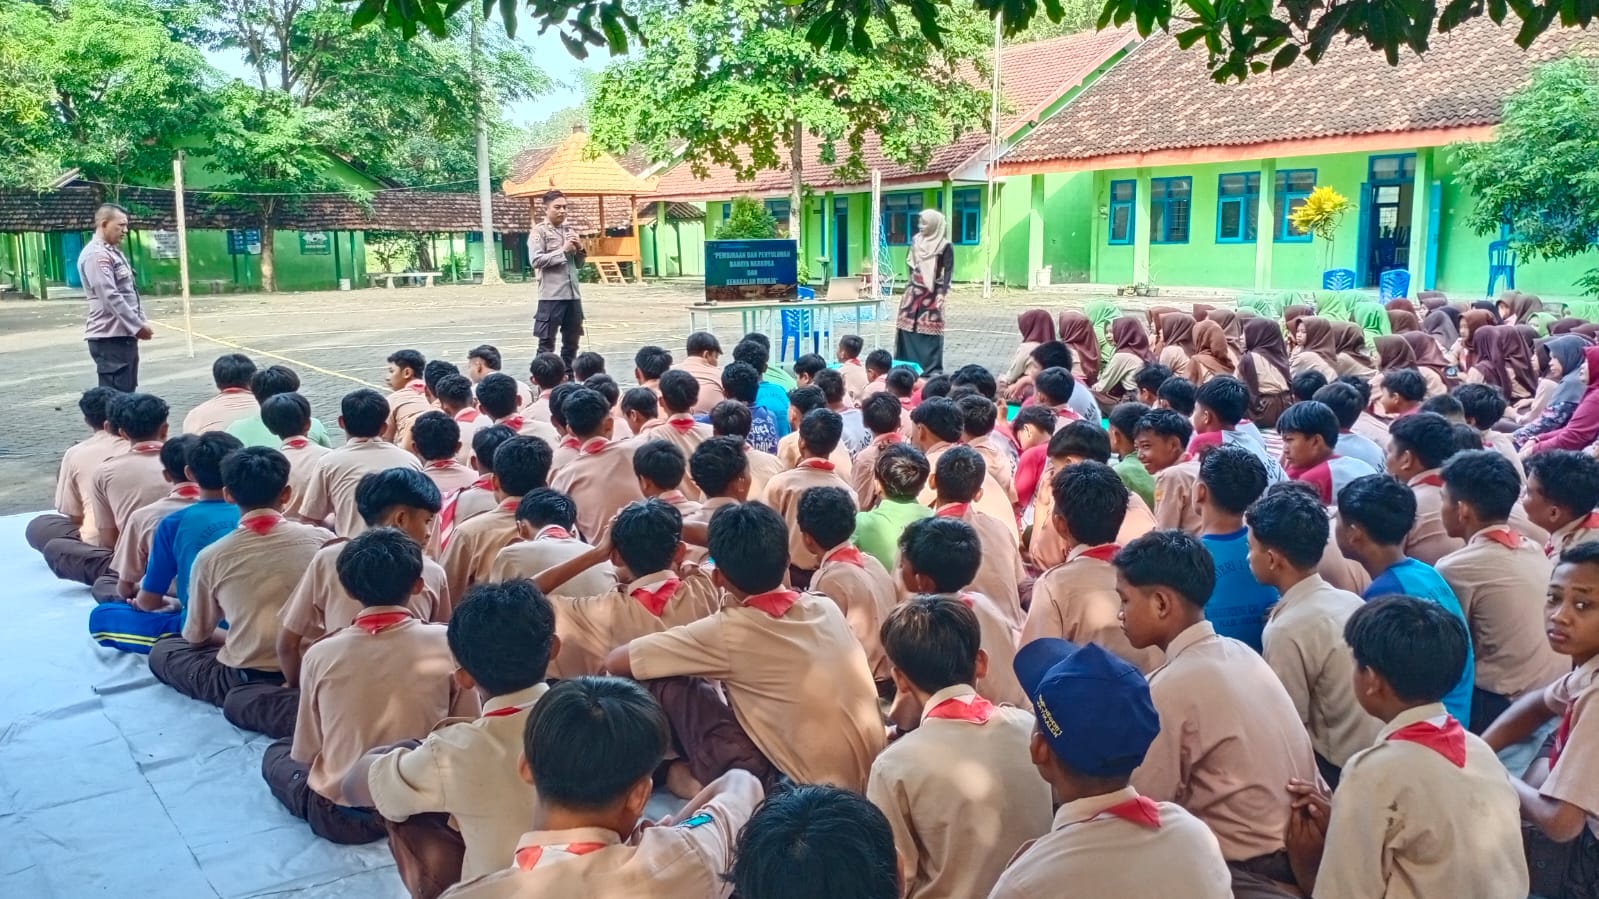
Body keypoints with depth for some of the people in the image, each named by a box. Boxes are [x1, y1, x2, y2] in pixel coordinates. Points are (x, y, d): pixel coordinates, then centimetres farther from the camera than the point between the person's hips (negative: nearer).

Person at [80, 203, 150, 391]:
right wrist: (137, 326, -19)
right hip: (110, 337, -10)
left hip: (124, 334, 10)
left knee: (126, 392, 14)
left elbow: (130, 292, 21)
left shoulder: (114, 252, 18)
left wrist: (141, 322, 10)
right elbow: (110, 297, -21)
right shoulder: (96, 255, -14)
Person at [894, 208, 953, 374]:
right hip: (913, 292, 5)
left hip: (931, 293, -5)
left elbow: (948, 271, -11)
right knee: (907, 327, 5)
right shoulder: (916, 241, 8)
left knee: (930, 330, -4)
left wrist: (942, 293, -20)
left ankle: (931, 368, 3)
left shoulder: (944, 246, -8)